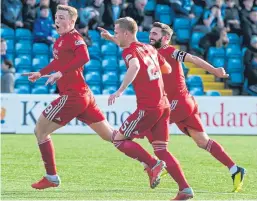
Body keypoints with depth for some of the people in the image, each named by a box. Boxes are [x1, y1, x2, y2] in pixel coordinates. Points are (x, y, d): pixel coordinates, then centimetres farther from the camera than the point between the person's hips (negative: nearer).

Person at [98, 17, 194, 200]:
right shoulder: (149, 49, 15)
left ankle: (153, 165, -7)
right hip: (164, 105, 8)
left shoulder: (130, 51, -7)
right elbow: (168, 69, 28)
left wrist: (120, 91, -38)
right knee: (161, 150, 9)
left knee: (119, 140, 4)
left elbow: (134, 66, -31)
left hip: (148, 108, -8)